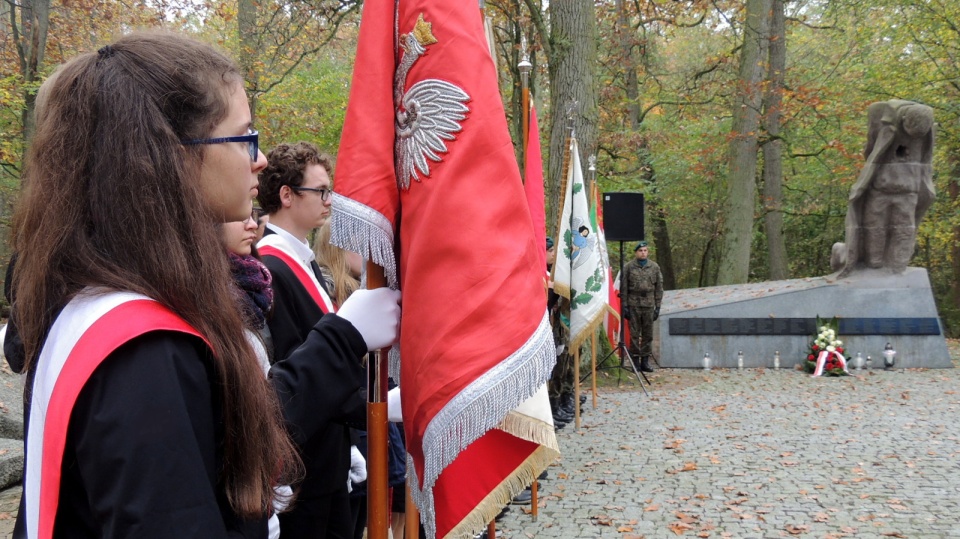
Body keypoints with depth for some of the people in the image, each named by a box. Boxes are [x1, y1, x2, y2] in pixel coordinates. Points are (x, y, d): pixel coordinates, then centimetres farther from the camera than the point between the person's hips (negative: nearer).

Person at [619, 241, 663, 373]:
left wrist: (657, 306, 5)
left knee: (648, 334, 5)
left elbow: (659, 287, 10)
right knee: (634, 333, 1)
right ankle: (635, 360, 6)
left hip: (649, 304, 2)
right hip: (633, 304, -2)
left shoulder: (654, 267, 8)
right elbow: (623, 287, 1)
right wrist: (625, 305, -3)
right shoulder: (628, 267, 1)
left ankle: (645, 361, 12)